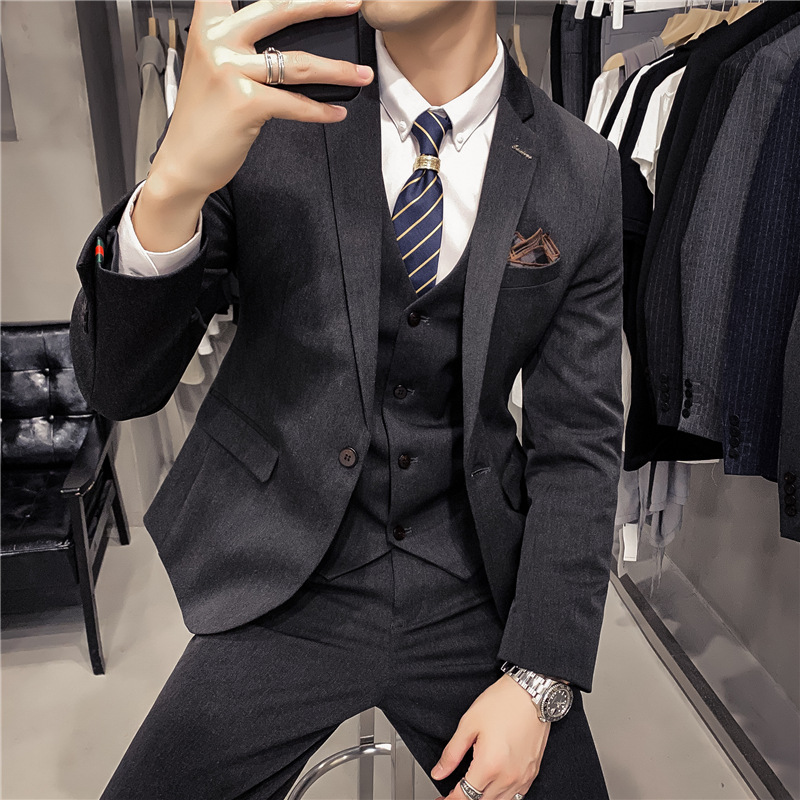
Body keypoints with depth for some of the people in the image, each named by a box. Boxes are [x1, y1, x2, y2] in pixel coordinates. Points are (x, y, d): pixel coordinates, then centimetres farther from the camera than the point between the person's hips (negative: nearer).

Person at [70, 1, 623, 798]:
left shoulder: (583, 174, -5)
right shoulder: (264, 101, -8)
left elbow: (578, 440, -2)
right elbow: (118, 385, -10)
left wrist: (540, 681, -7)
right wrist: (173, 183, -30)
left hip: (474, 594, 1)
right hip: (287, 588, 0)